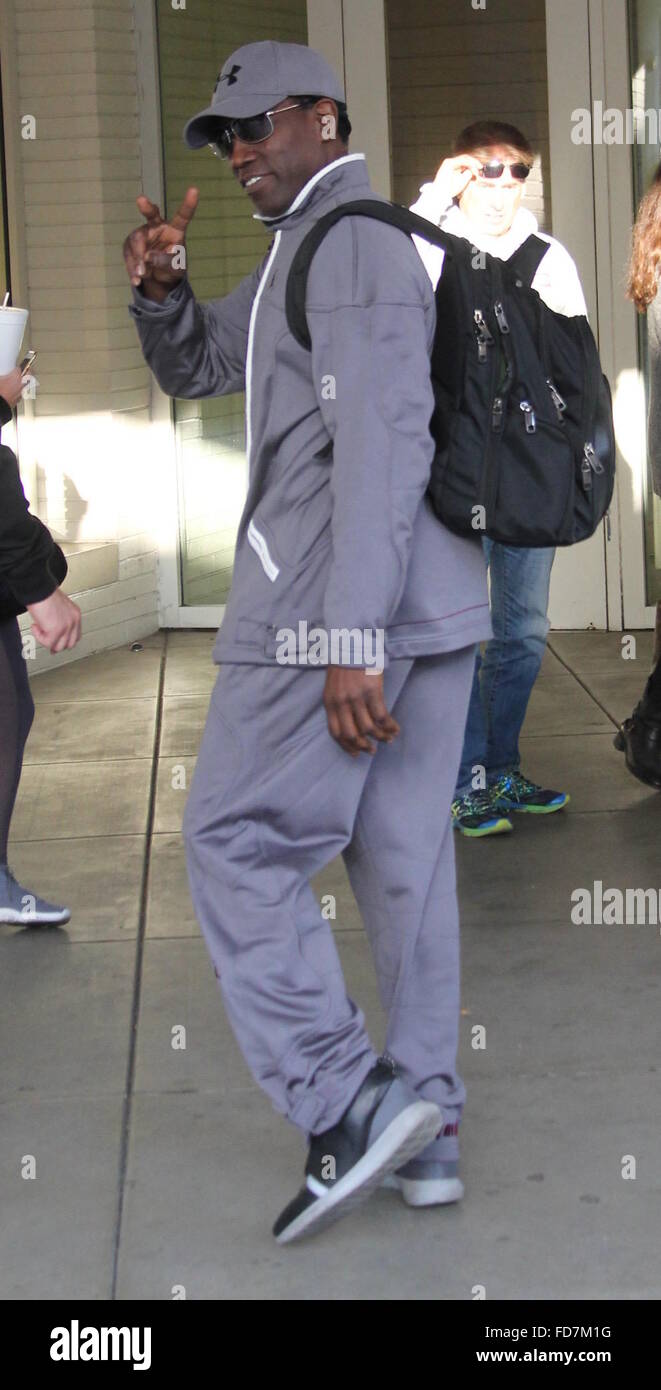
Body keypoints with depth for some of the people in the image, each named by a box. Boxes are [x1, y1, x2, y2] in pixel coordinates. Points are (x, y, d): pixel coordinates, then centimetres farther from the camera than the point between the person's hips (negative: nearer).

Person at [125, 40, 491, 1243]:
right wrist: (159, 287, 6)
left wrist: (350, 636, -26)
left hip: (341, 603, -10)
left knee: (238, 843, -2)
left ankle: (344, 1108, -5)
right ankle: (424, 1130, 15)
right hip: (430, 602, 10)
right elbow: (193, 368, 28)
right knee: (404, 858, 10)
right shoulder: (305, 254, 21)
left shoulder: (353, 241, -11)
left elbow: (382, 440, -21)